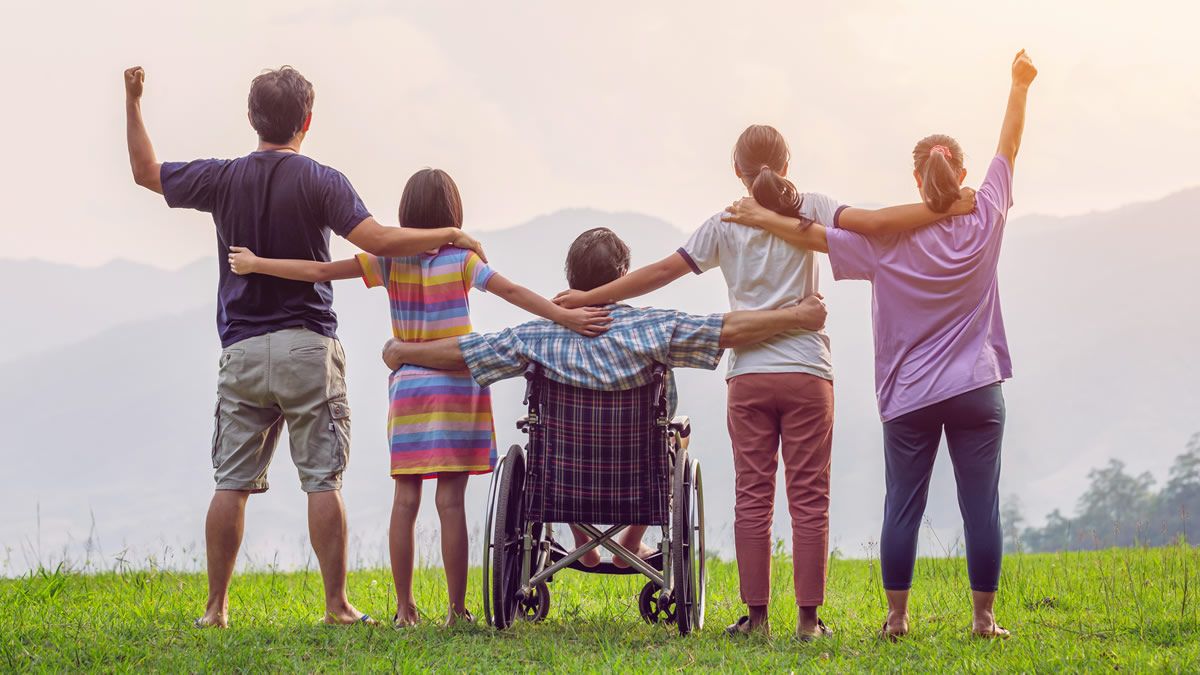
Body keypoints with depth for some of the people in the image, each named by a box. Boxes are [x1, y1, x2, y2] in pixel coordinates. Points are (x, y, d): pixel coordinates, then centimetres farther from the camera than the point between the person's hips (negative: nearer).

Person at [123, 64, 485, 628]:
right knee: (322, 480, 0)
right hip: (307, 348, -3)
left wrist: (132, 101, 27)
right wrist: (450, 235, -6)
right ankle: (337, 604, -1)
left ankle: (216, 607, 7)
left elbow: (146, 171, 19)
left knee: (232, 483, 5)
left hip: (242, 353, 3)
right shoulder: (320, 182, -6)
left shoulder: (222, 179, 4)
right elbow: (377, 241, -16)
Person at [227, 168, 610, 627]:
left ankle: (404, 608, 4)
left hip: (407, 388, 2)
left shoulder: (390, 262, 1)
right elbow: (512, 292, -15)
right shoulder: (460, 261, -4)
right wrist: (565, 316, -20)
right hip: (456, 386, -2)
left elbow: (320, 270, 0)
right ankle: (457, 609, -4)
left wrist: (255, 264, 9)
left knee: (405, 499, 5)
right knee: (451, 500, -4)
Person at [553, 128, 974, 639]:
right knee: (809, 498, 2)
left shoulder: (724, 225, 5)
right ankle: (809, 618, 0)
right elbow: (877, 223, -13)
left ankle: (756, 615, 5)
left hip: (748, 376, 1)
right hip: (806, 374, -1)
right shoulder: (807, 209, 1)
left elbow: (661, 272, 4)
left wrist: (587, 297, 11)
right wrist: (954, 208, -14)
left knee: (752, 498, 6)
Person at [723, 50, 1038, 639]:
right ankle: (984, 616, 2)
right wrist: (1020, 87, 19)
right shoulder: (983, 227, -2)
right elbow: (1009, 148, 9)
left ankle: (896, 616, 6)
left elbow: (816, 235, -7)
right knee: (980, 506, 2)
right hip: (977, 392, 1)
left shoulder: (889, 241, -7)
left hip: (910, 396, -1)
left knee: (902, 506, 5)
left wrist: (763, 218, 4)